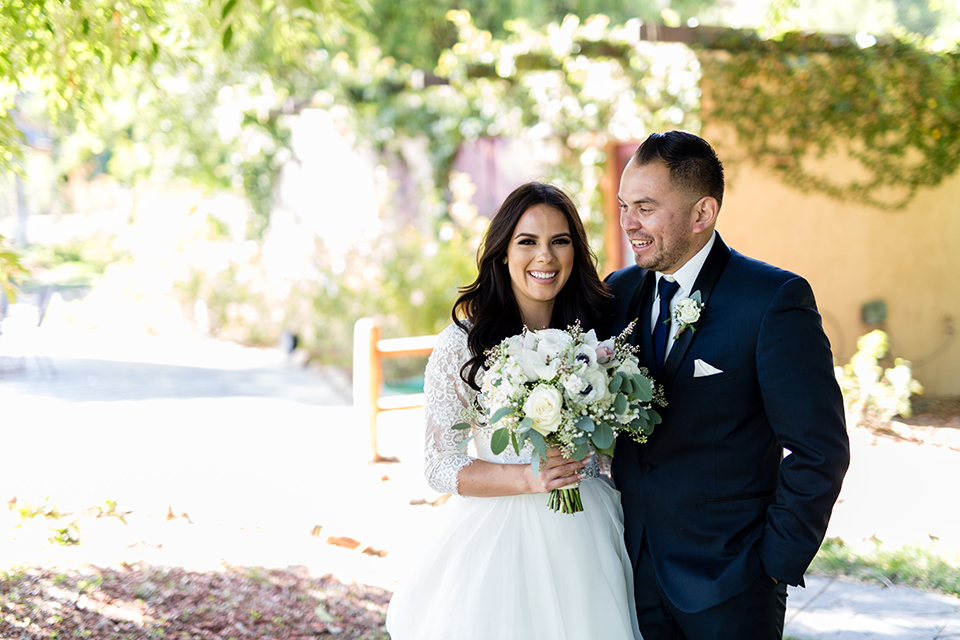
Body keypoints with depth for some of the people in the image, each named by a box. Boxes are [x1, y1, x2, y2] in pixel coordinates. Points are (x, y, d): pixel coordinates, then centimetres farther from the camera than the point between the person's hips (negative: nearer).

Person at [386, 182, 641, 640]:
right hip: (499, 535, -3)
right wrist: (529, 479, -20)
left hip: (586, 535, 3)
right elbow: (440, 466, -8)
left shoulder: (598, 332, 2)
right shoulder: (461, 344, -9)